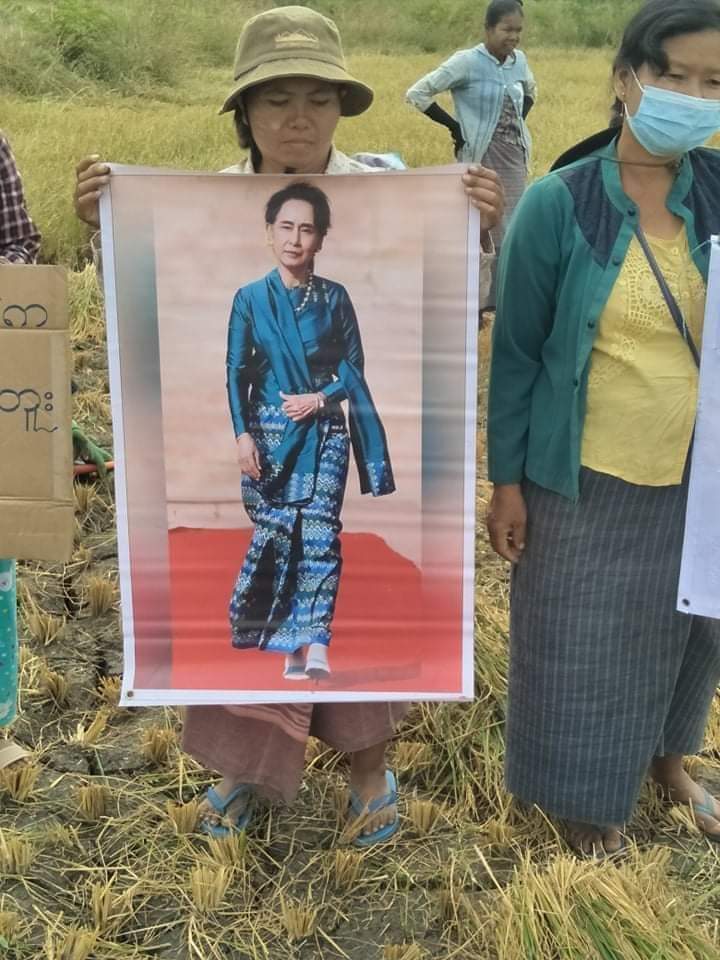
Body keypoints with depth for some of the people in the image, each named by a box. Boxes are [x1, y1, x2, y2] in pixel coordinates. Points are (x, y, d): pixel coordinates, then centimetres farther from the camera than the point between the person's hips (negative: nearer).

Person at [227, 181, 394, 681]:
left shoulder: (334, 297, 5)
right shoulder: (250, 297, 3)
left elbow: (354, 366, 5)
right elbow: (236, 372, 1)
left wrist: (320, 397, -13)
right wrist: (242, 434, -8)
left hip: (324, 431, 0)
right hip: (271, 432, 0)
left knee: (320, 532, -12)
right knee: (276, 533, 1)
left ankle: (314, 643, -16)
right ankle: (292, 641, 17)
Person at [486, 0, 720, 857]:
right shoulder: (559, 205, -13)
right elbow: (516, 353, -8)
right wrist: (507, 481, -7)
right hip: (586, 478, -3)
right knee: (580, 640, 12)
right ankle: (586, 795, 38)